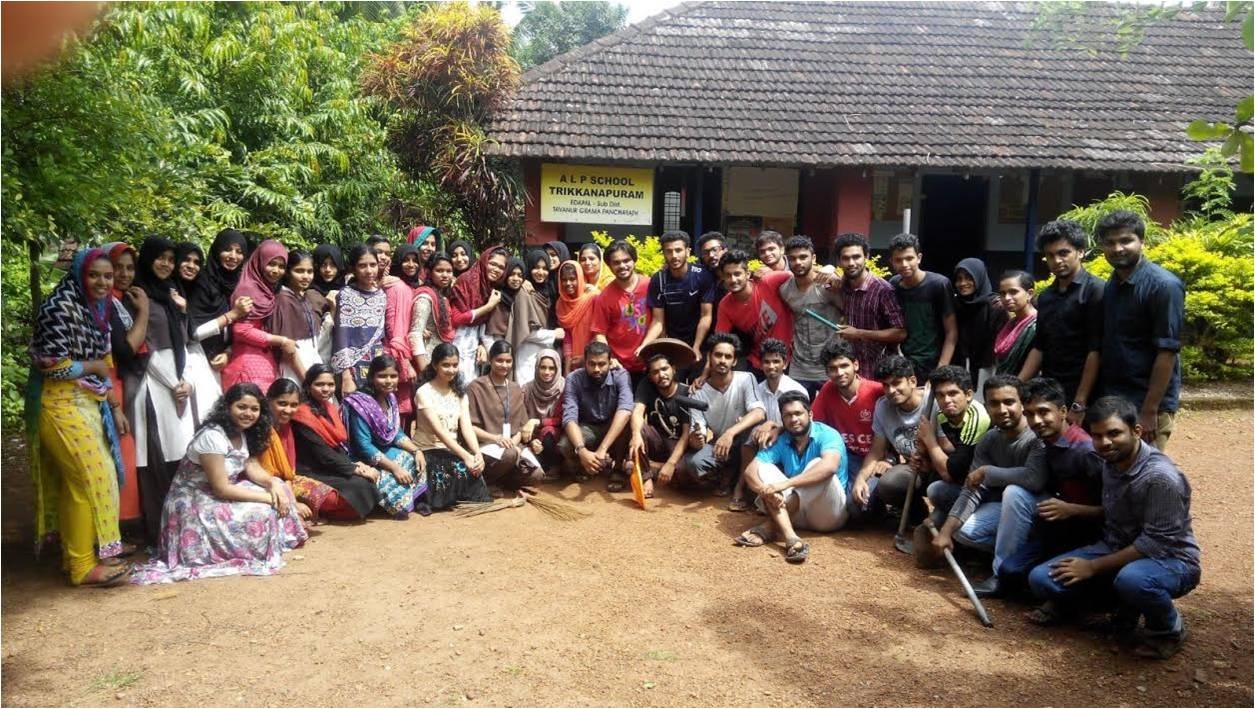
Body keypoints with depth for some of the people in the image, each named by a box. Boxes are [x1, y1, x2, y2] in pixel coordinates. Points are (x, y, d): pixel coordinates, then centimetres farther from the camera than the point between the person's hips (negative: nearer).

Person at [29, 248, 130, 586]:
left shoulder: (96, 310, 13)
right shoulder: (60, 307, -15)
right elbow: (55, 366, -21)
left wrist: (115, 406, 10)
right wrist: (94, 366, -6)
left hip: (89, 405, 9)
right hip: (62, 405, -8)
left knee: (82, 480, 12)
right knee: (89, 479, -7)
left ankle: (76, 551, 24)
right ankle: (83, 565, 2)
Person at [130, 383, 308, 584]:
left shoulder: (242, 432, 2)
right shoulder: (212, 437, -26)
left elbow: (251, 467, 1)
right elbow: (221, 489, -26)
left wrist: (273, 484, -20)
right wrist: (268, 498, -24)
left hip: (218, 494, 9)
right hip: (192, 506, -9)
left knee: (278, 488, -1)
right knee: (261, 513, -25)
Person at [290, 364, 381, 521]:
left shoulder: (330, 408, 11)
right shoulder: (303, 414, -15)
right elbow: (321, 452, -19)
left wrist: (354, 464, -8)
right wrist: (355, 469, -17)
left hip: (335, 466, 8)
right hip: (313, 473, -8)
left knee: (373, 474, -10)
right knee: (360, 484, -23)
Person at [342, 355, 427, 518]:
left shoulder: (390, 398, 2)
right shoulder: (361, 404, -23)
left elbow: (397, 433, 10)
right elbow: (364, 446, -26)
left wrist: (416, 450, -8)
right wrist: (394, 467, -28)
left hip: (386, 453, 9)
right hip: (364, 461, -9)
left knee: (418, 462, -7)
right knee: (397, 486, -27)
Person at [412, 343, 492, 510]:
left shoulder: (459, 392, 8)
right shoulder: (424, 392, -11)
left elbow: (466, 426, -4)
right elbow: (439, 430, -21)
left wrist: (477, 453, -23)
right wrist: (466, 456, -31)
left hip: (452, 449, 4)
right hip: (428, 451, -4)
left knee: (474, 466, -26)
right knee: (461, 469, -29)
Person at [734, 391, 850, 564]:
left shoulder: (827, 435, -13)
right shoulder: (781, 441, 1)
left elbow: (829, 466, -35)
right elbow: (750, 470, -11)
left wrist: (785, 484, -42)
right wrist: (765, 490, -34)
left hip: (829, 514, -4)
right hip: (796, 513, 5)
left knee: (817, 465, -29)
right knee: (763, 468, -15)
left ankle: (771, 527, -31)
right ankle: (791, 538, -38)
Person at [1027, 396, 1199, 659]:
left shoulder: (1160, 477, -24)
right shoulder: (1110, 463, 0)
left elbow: (1157, 543, -23)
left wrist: (1094, 567, -21)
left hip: (1170, 559, -6)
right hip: (1117, 549, 7)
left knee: (1131, 579, -42)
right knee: (1041, 579, -13)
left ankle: (1169, 629, -8)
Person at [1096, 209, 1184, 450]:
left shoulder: (1164, 286, -13)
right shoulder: (1110, 286, 7)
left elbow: (1168, 351, -16)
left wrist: (1149, 411, -19)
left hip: (1147, 403, -6)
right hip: (1111, 400, 6)